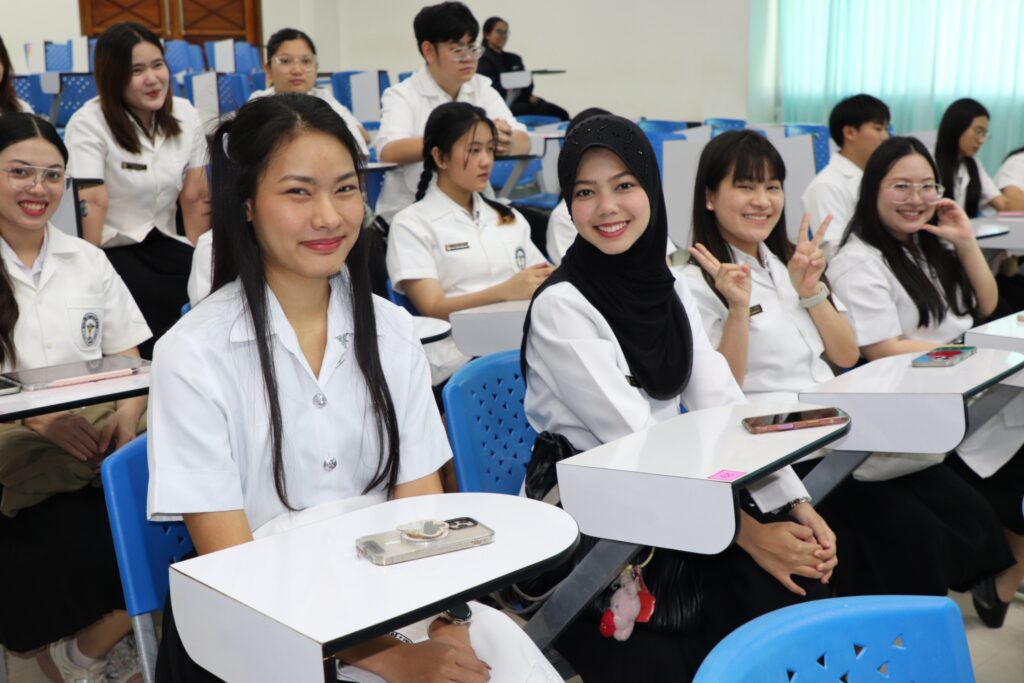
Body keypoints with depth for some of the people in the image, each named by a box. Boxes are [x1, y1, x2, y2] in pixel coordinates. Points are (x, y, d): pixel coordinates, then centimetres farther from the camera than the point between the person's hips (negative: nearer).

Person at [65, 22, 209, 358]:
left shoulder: (185, 115, 3)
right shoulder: (89, 124, -10)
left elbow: (195, 196, 3)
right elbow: (92, 203, -20)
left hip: (162, 243, 4)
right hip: (111, 249, -4)